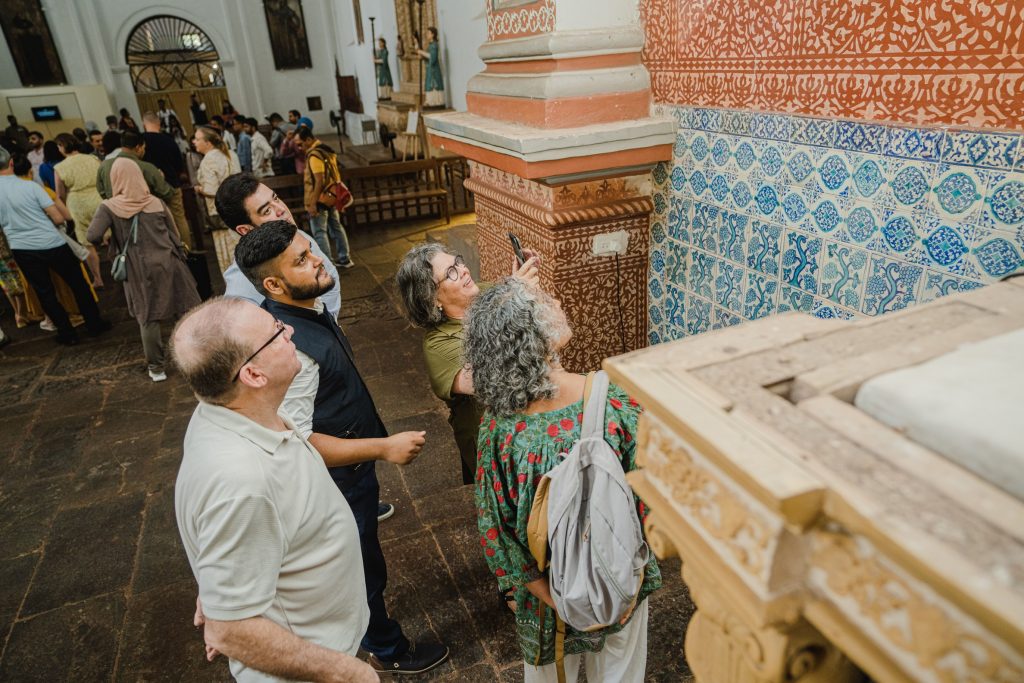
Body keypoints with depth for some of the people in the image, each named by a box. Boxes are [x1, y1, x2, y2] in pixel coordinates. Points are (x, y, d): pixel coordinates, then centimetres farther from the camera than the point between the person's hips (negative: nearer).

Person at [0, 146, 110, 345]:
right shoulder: (30, 186, -12)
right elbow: (59, 219, -12)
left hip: (22, 250, 3)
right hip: (52, 244, -3)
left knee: (44, 292, 13)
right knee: (78, 284, 12)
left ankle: (67, 333, 18)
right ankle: (94, 324, 18)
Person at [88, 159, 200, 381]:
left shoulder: (109, 207, -7)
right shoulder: (156, 203, 1)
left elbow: (92, 237, -16)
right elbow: (174, 236, 5)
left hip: (140, 271, -1)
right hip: (167, 264, 2)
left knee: (148, 318, 9)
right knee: (188, 311, 9)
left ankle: (156, 368, 16)